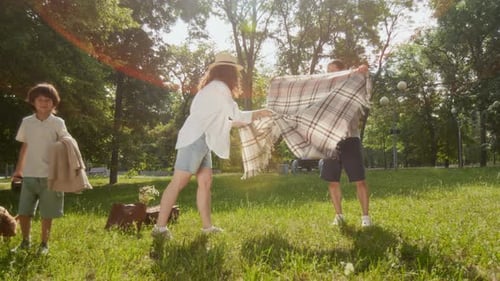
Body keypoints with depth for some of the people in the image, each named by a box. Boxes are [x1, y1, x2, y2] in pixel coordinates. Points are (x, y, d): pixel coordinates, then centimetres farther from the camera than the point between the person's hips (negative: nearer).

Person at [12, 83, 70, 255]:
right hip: (29, 175, 3)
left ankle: (44, 244, 20)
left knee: (46, 214, 5)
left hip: (49, 175, -3)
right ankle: (25, 242, 26)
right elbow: (24, 147, 14)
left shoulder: (58, 123, -3)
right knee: (23, 212, 6)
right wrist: (18, 169, 14)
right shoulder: (27, 122, 6)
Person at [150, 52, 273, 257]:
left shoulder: (214, 88, 22)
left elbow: (225, 120, 25)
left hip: (201, 141, 10)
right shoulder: (219, 88, -7)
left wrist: (252, 117, 27)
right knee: (178, 183, -12)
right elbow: (236, 115, -5)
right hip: (195, 139, -10)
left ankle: (207, 227, 10)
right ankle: (160, 228, -13)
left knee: (205, 182, 7)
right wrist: (258, 114, 10)